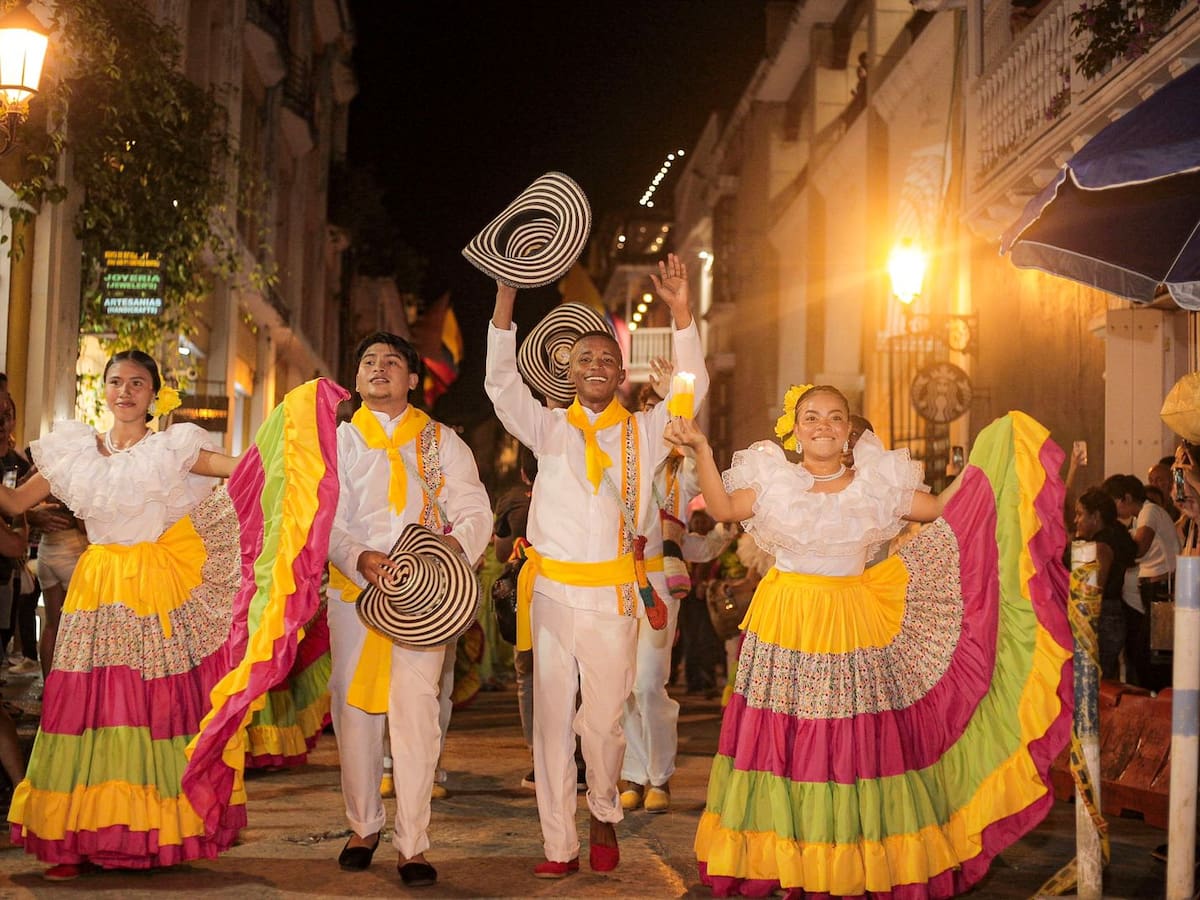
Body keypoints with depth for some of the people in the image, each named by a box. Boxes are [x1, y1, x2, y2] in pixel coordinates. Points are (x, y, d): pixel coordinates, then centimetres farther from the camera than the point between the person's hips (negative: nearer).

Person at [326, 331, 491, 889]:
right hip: (354, 590, 1)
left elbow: (476, 510, 5)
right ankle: (364, 826, 20)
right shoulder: (339, 441, 11)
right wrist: (360, 558, -20)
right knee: (355, 710, 3)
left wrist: (457, 540, -18)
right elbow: (327, 521, 1)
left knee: (415, 710, -8)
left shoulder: (442, 442, 11)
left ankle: (413, 842, -3)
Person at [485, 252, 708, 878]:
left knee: (603, 722, -2)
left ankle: (603, 816, 24)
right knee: (551, 721, 2)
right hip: (552, 591, 1)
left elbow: (691, 386, -2)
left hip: (614, 597, -1)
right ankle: (558, 845, 9)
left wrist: (681, 312, -13)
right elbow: (502, 384, -1)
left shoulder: (645, 432, 8)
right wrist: (505, 298, -10)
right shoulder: (549, 428, 9)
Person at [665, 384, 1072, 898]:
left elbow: (943, 510, 8)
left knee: (863, 741, 1)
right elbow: (722, 508, -11)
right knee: (783, 740, 0)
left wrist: (982, 463, 1)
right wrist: (702, 451, -21)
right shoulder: (774, 482, 2)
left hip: (856, 627, 1)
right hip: (788, 626, -1)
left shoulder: (877, 483, 5)